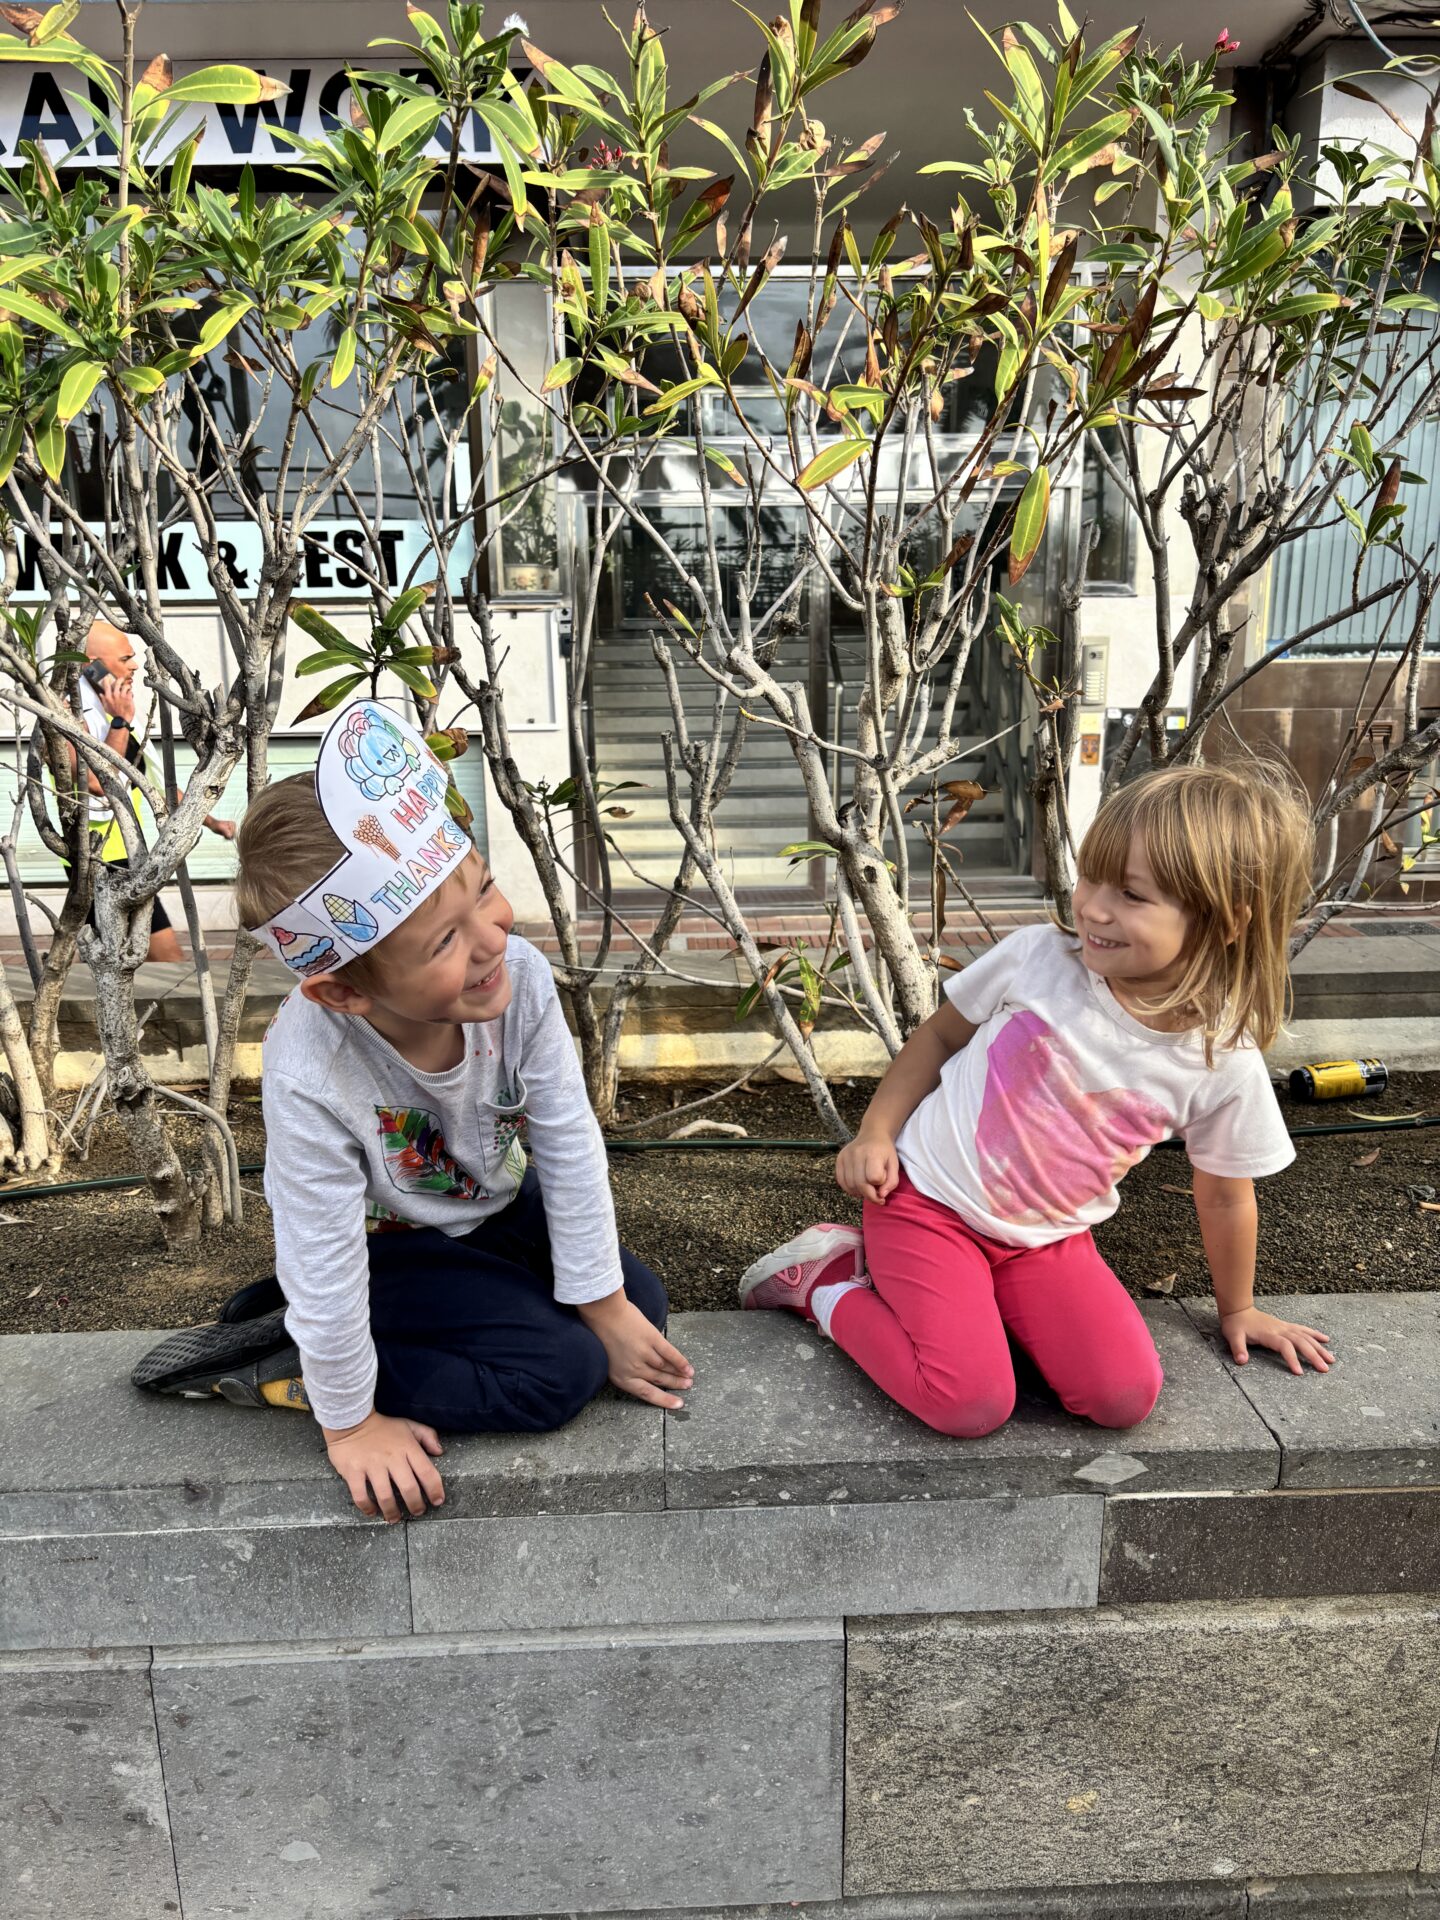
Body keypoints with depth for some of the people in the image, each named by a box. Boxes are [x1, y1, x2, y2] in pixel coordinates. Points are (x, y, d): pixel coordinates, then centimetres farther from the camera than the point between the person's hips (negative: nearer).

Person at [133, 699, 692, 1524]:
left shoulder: (519, 977, -30)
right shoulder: (310, 1078, -41)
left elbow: (569, 1147, -18)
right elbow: (324, 1264, -28)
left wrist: (605, 1307, -8)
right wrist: (352, 1424, -14)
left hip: (497, 1206, 6)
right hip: (388, 1241, -6)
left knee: (642, 1307, 3)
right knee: (561, 1372, -15)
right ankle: (278, 1360, -2)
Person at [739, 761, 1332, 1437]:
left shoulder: (1225, 1063, -12)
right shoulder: (1036, 957, -15)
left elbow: (1224, 1198, 6)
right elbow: (940, 1034, 3)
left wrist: (1237, 1310, 18)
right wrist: (875, 1133, -6)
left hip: (1047, 1240, 3)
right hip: (929, 1195, -3)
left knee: (1126, 1396, -14)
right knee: (972, 1402, -20)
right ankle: (830, 1280, 6)